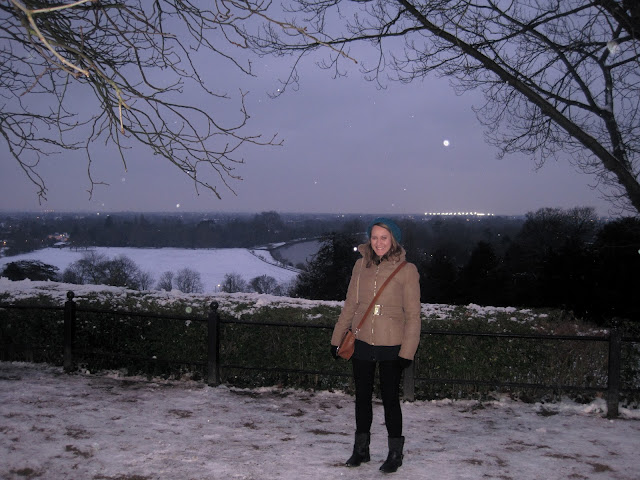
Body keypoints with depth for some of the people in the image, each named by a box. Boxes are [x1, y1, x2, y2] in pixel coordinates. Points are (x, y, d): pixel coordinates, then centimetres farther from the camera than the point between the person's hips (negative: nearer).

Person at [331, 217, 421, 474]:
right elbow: (350, 305, 9)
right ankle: (361, 449, 29)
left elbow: (412, 315, -7)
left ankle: (395, 453, 20)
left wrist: (407, 352, -11)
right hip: (361, 343, 4)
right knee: (362, 397, 14)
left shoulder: (406, 270, -8)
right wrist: (337, 338, 9)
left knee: (390, 399, 4)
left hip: (390, 346, -4)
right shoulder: (361, 265, 2)